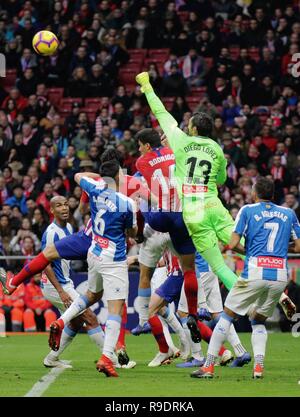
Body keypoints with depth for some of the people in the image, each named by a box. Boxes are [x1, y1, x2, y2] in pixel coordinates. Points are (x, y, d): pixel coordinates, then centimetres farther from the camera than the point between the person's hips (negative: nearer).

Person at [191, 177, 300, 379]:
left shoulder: (248, 211, 4)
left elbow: (233, 243, -2)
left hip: (255, 273, -3)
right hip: (280, 276, 3)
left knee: (227, 316, 9)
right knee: (258, 321, 21)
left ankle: (209, 366, 4)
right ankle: (259, 367, 1)